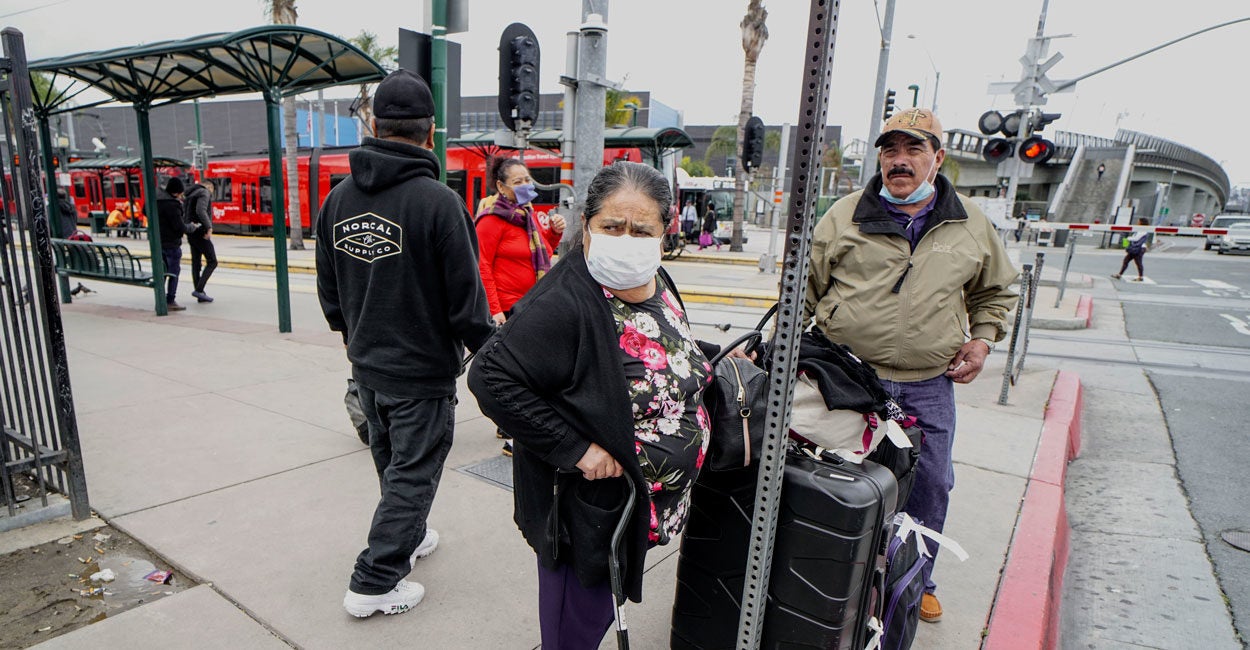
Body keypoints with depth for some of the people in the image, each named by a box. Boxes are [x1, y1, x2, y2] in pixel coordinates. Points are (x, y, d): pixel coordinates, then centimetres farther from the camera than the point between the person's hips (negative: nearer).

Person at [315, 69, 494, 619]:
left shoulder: (338, 198, 1)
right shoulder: (438, 201, -21)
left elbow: (328, 289, 11)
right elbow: (466, 298, -18)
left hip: (366, 365, 7)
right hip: (422, 371, -7)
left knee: (391, 462, 25)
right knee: (413, 473, 8)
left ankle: (406, 538, 45)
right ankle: (373, 584, 18)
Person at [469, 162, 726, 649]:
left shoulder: (657, 285, 1)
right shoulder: (563, 304, -26)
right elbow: (491, 378, -29)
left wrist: (713, 355, 7)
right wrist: (574, 449, -28)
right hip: (586, 506, -8)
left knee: (604, 611, 28)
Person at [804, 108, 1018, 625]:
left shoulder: (972, 224, 7)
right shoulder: (845, 217, -1)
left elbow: (995, 290, 22)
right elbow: (805, 288, 5)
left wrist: (982, 338, 8)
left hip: (929, 388, 3)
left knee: (929, 489, 14)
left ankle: (917, 582, 38)